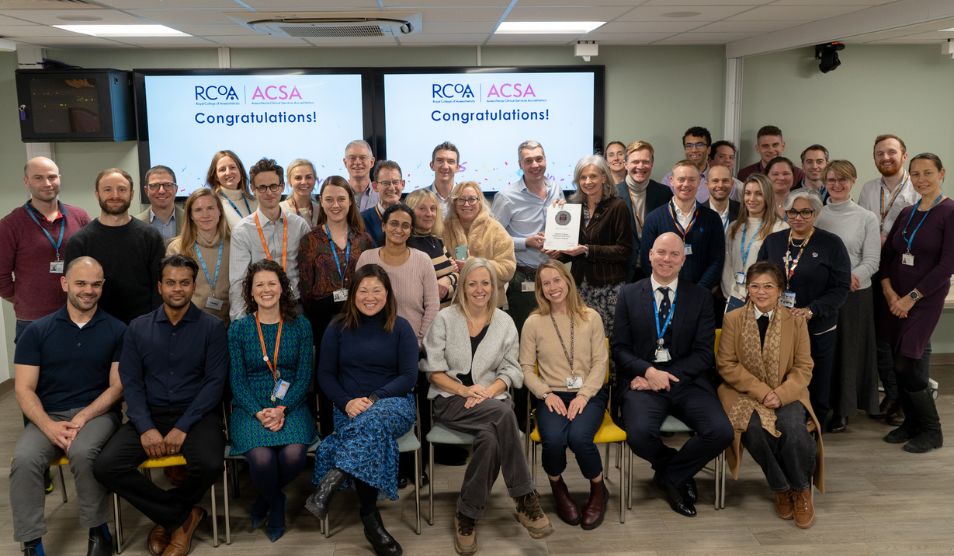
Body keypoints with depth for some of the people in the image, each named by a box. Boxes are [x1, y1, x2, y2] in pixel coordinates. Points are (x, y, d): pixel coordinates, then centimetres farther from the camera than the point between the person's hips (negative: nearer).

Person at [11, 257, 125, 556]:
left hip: (97, 412, -1)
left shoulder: (116, 330, 3)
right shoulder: (37, 331, 6)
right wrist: (49, 425, -16)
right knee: (24, 459, -29)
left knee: (82, 452, -33)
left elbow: (117, 386, 1)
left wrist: (83, 417, -15)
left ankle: (98, 532, -12)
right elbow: (24, 389, 1)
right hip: (48, 416, 2)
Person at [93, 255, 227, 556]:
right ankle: (183, 517, -5)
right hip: (149, 414, 3)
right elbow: (131, 383, 3)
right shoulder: (137, 328, 9)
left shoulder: (212, 327, 1)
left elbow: (215, 382, -6)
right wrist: (146, 428, -14)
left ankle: (166, 517, 4)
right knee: (106, 466, -22)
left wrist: (183, 427, -16)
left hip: (196, 413, -2)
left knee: (209, 464, -32)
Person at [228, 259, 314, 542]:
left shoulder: (301, 326, 5)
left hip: (290, 406, 1)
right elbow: (237, 380, 1)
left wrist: (282, 410, -14)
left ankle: (265, 500, 7)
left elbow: (304, 376, 1)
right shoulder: (238, 329, 4)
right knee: (262, 458, -30)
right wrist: (259, 412, -15)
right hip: (250, 408, 0)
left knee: (294, 454, -30)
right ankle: (276, 503, 7)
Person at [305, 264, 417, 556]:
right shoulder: (338, 328, 8)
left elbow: (409, 375, -1)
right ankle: (371, 520, -26)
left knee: (373, 420, -39)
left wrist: (374, 399, -16)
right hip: (350, 407, 1)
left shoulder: (401, 328, 5)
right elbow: (325, 374, 7)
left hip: (393, 403, 0)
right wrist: (347, 402, -12)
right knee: (373, 434, -35)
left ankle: (328, 485, -42)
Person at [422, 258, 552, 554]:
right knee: (504, 414, -33)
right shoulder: (445, 319, 2)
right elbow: (434, 371, -1)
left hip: (491, 400, 3)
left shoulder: (505, 322, 9)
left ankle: (467, 515, -20)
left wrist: (488, 391, -13)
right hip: (450, 400, -3)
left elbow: (510, 371, 7)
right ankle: (526, 500, -26)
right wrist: (464, 390, -17)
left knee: (490, 437, -35)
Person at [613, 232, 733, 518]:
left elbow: (703, 354, 1)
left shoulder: (700, 296, 8)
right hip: (642, 378, -1)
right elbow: (620, 348, 4)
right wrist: (649, 371, -14)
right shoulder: (629, 294, 8)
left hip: (687, 380, 1)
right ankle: (679, 472, 6)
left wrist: (666, 376, -12)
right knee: (640, 435, -30)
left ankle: (670, 476, 5)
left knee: (721, 432, -23)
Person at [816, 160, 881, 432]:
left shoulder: (867, 218, 2)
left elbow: (872, 261, -4)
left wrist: (850, 278, -22)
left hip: (854, 294, -1)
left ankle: (841, 411, 20)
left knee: (847, 350, 7)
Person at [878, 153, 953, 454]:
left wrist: (912, 297, -15)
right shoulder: (907, 213, 11)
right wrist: (889, 290, -5)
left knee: (908, 366, -9)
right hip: (895, 297, 6)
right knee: (899, 364, 8)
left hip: (926, 298, -6)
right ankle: (911, 423, 23)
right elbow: (886, 253, 11)